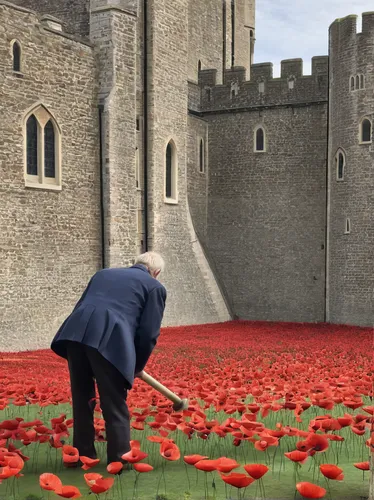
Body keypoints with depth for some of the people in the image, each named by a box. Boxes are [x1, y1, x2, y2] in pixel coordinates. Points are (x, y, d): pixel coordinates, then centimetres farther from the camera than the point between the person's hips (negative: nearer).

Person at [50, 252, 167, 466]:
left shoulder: (103, 273, 32)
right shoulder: (155, 286, 16)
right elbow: (149, 333, 9)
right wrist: (137, 366, 23)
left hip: (75, 334, 5)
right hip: (110, 342, -5)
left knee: (82, 400, 20)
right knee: (115, 406, 8)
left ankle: (84, 455, 32)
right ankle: (119, 460, 15)